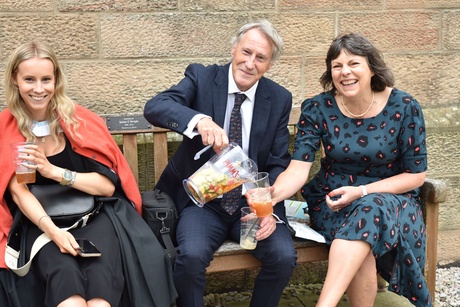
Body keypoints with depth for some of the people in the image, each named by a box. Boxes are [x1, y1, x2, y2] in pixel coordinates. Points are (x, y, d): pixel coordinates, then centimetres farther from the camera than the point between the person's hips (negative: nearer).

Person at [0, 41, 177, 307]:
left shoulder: (79, 120, -1)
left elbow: (108, 185, -3)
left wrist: (54, 171, -16)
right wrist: (52, 229, -23)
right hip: (39, 220, 0)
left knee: (101, 277, -30)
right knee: (63, 275, -31)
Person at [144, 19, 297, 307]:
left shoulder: (280, 99, 2)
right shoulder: (201, 77, -4)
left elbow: (279, 163, 2)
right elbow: (154, 107, -21)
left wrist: (270, 210, -17)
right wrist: (200, 120, -41)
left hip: (253, 201, 2)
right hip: (203, 199, -2)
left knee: (284, 256, -21)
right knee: (191, 256, -29)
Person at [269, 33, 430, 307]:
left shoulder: (404, 108, -9)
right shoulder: (317, 109, -6)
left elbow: (416, 174, -4)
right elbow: (298, 170, -13)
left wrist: (362, 192, -18)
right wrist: (269, 195, -35)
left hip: (390, 198, -1)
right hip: (333, 200, 1)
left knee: (369, 210, -37)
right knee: (362, 249, -32)